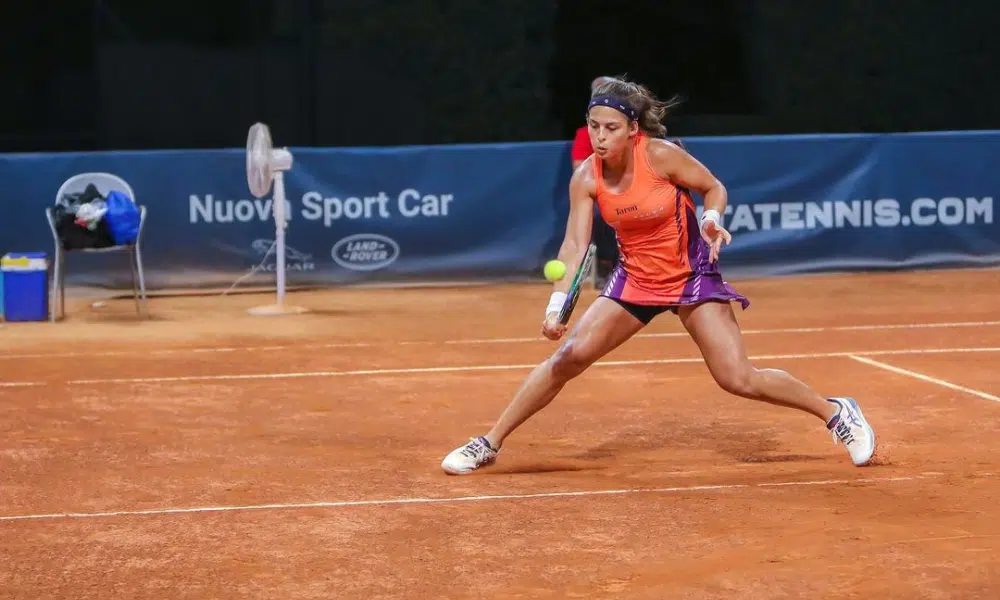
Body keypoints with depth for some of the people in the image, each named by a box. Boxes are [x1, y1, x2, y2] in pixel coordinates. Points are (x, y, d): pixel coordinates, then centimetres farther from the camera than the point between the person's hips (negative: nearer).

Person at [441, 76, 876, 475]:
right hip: (634, 278, 4)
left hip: (692, 275, -3)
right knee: (569, 356, -8)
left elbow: (714, 188, -6)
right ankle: (489, 444, 2)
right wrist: (557, 304, -29)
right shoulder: (586, 179, -11)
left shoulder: (661, 155, -21)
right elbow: (574, 245, -15)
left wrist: (712, 220, -27)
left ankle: (836, 412, 9)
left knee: (739, 379, -12)